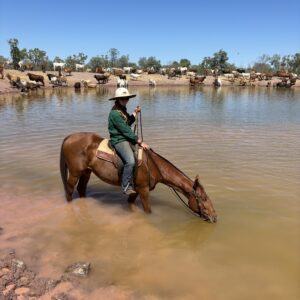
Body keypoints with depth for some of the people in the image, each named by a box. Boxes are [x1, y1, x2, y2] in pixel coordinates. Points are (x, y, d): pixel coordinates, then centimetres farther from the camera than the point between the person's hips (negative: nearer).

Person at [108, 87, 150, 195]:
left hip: (127, 139, 10)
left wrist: (135, 113, 12)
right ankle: (126, 186, -13)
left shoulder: (122, 110, 11)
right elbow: (126, 130, -20)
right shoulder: (115, 113, -18)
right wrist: (140, 142, -17)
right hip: (119, 140, -10)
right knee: (130, 161, -31)